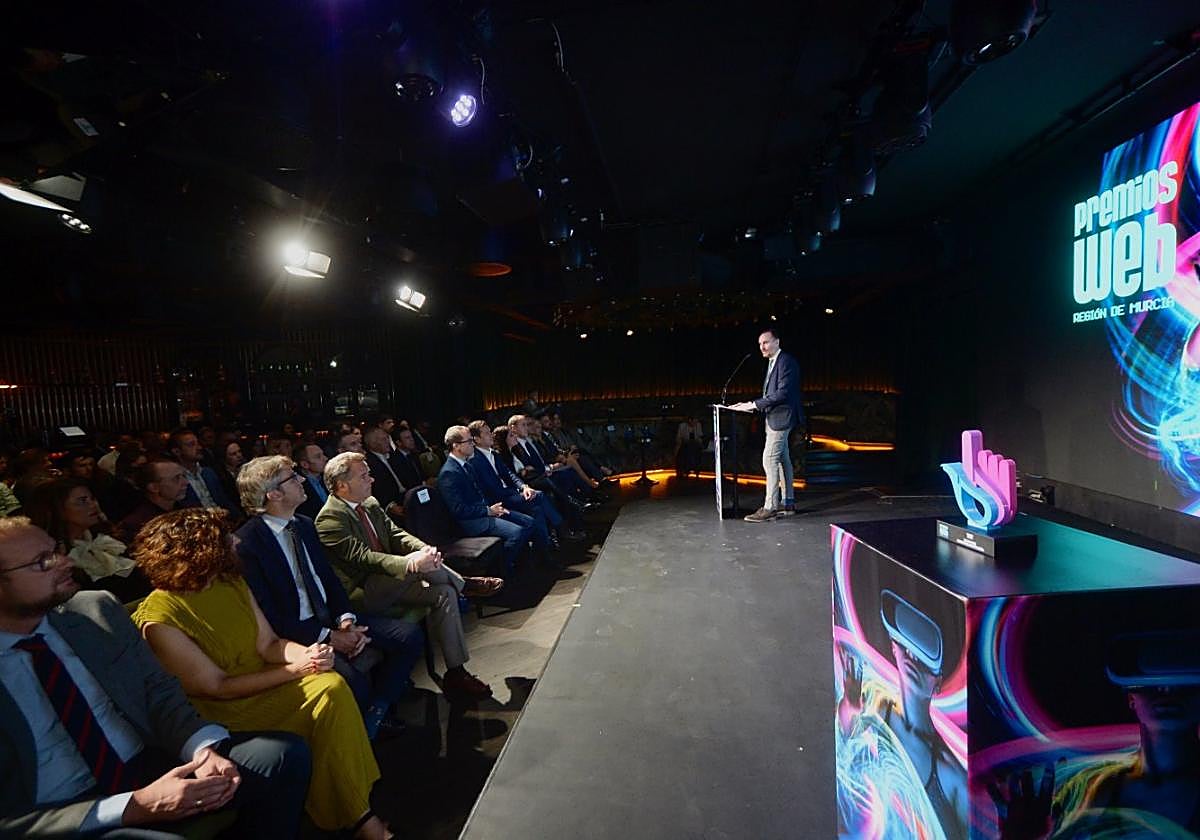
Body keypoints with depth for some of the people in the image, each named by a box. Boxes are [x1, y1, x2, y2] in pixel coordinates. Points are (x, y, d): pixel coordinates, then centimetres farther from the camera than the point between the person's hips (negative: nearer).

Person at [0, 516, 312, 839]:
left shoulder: (98, 610, 2)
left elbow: (158, 688, 7)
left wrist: (202, 748, -12)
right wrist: (136, 807, -22)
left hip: (151, 764, 5)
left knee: (286, 753, -13)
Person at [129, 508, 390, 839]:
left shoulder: (231, 582, 0)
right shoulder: (158, 620, -19)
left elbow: (268, 645, 0)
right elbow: (218, 687, -18)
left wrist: (307, 654, -21)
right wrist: (294, 669, -20)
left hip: (267, 684, 5)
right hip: (225, 714, -5)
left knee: (332, 686, -21)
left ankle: (359, 812, -14)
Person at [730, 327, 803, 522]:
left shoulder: (786, 361, -14)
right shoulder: (772, 363, 16)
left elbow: (783, 393, -22)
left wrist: (755, 404, -21)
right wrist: (751, 405, 3)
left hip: (781, 417, -11)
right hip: (774, 417, 11)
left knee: (770, 459, -12)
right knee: (782, 460, 14)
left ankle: (769, 507, -10)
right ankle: (787, 503, 23)